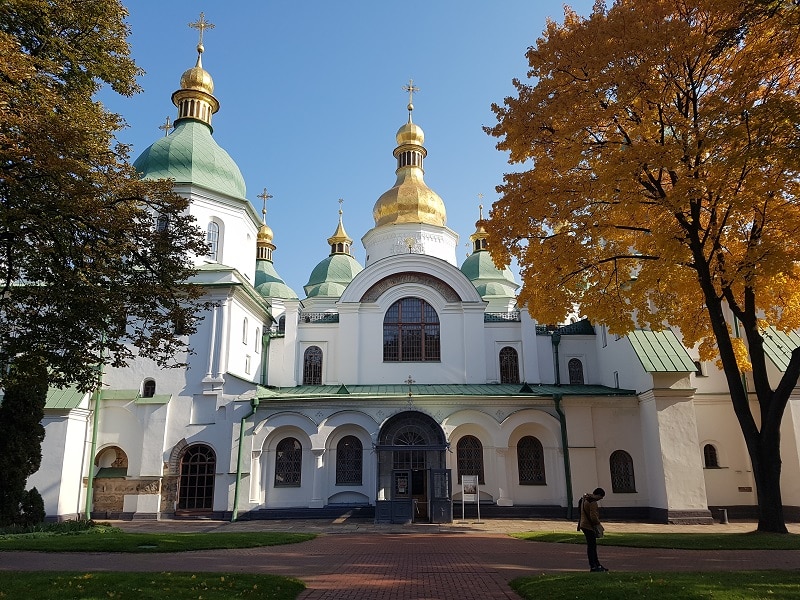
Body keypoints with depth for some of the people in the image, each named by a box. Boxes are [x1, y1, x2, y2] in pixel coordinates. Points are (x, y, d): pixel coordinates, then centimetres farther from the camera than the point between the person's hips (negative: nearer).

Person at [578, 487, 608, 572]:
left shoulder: (585, 499, 12)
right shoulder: (593, 502, -20)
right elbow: (593, 516, -24)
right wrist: (598, 524, -13)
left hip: (584, 525, 10)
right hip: (589, 526, -10)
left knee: (593, 545, 16)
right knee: (591, 546, -4)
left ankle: (597, 564, 24)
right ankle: (593, 566, 0)